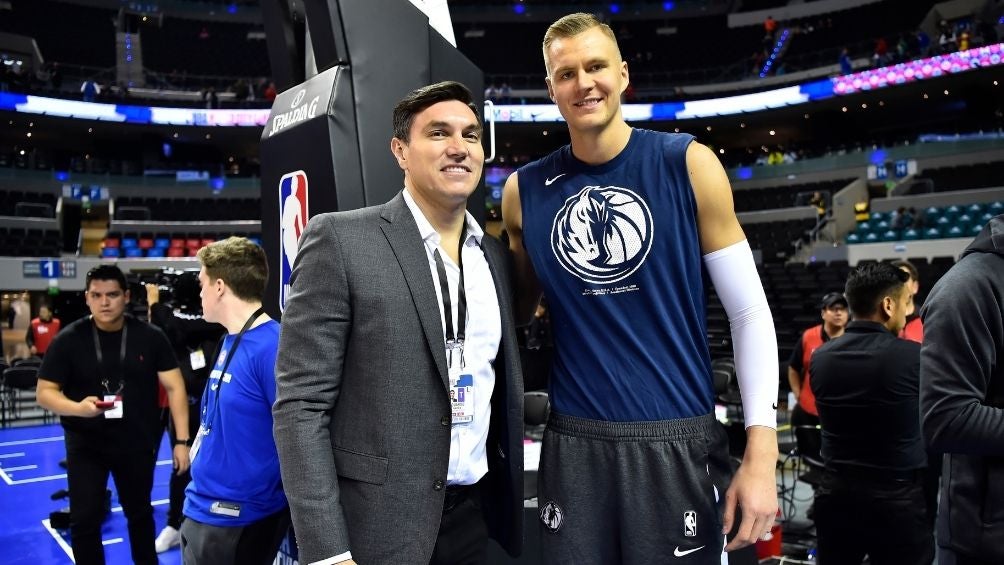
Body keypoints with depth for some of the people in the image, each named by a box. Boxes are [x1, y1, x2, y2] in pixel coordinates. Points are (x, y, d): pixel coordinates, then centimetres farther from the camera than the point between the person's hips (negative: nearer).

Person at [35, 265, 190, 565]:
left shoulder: (150, 337, -8)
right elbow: (44, 391, -6)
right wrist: (78, 407, -29)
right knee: (84, 520, 1)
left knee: (140, 513, 18)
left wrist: (181, 440, -12)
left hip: (138, 443, 1)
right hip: (85, 445, -1)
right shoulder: (68, 340, -9)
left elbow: (174, 387, -7)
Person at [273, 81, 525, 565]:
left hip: (478, 514, 6)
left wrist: (511, 508, 10)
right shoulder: (341, 239, -10)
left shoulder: (495, 256, 7)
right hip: (375, 523, -5)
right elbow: (301, 405, -13)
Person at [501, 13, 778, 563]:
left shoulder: (687, 164, -4)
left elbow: (749, 311, -3)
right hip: (574, 444, 2)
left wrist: (761, 451, -8)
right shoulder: (523, 191, 2)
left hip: (679, 442, -1)